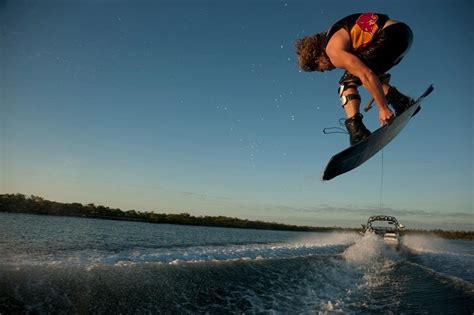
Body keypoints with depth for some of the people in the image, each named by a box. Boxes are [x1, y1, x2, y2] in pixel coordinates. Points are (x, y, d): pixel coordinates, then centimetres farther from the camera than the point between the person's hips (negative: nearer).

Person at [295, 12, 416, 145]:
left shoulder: (333, 50, -8)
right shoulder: (338, 37, 23)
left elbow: (366, 75, -19)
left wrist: (383, 108, -16)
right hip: (404, 31, 10)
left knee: (348, 82, -7)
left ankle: (357, 133, -20)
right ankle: (403, 102, 12)